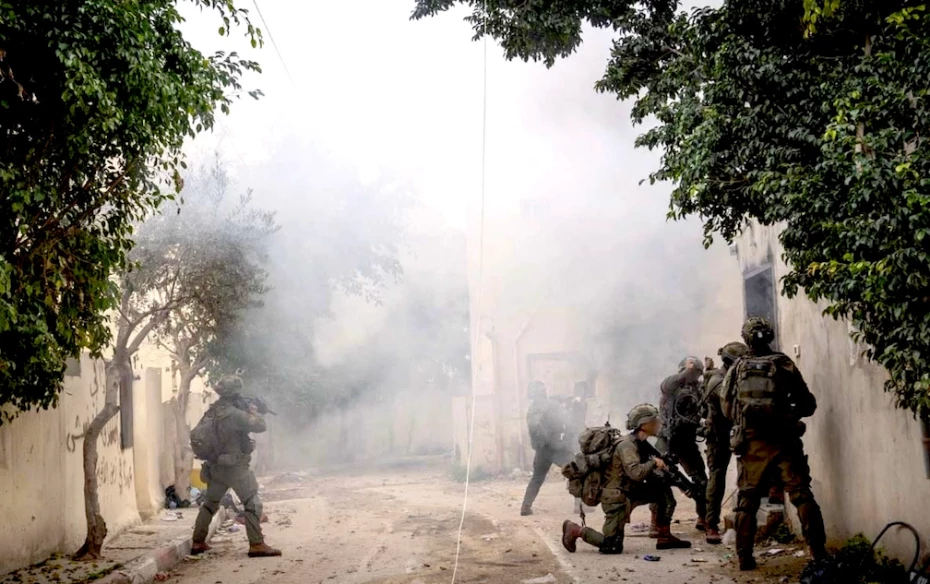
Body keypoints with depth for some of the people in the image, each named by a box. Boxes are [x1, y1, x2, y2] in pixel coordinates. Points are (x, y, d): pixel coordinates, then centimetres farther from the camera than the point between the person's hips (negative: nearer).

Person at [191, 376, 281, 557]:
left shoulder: (211, 412, 2)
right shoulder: (235, 414, -20)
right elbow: (259, 425, -19)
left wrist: (245, 411, 9)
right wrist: (253, 411, 1)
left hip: (215, 466, 7)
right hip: (235, 467, -7)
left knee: (210, 503, 20)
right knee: (253, 504, -1)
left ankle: (198, 543, 24)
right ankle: (257, 545, -6)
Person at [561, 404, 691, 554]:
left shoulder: (641, 444, 7)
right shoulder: (627, 445, -21)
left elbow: (647, 473, 13)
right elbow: (636, 473, -35)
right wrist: (654, 462, -19)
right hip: (616, 497, -9)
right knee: (613, 547, -10)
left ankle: (665, 538, 9)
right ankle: (575, 530, 6)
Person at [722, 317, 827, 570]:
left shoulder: (737, 369, 7)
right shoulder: (784, 364, 2)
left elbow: (727, 408, 13)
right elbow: (808, 405, 6)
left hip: (751, 443, 2)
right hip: (782, 441, -2)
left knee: (747, 500, 9)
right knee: (802, 495, 0)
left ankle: (744, 556, 8)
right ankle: (819, 552, -6)